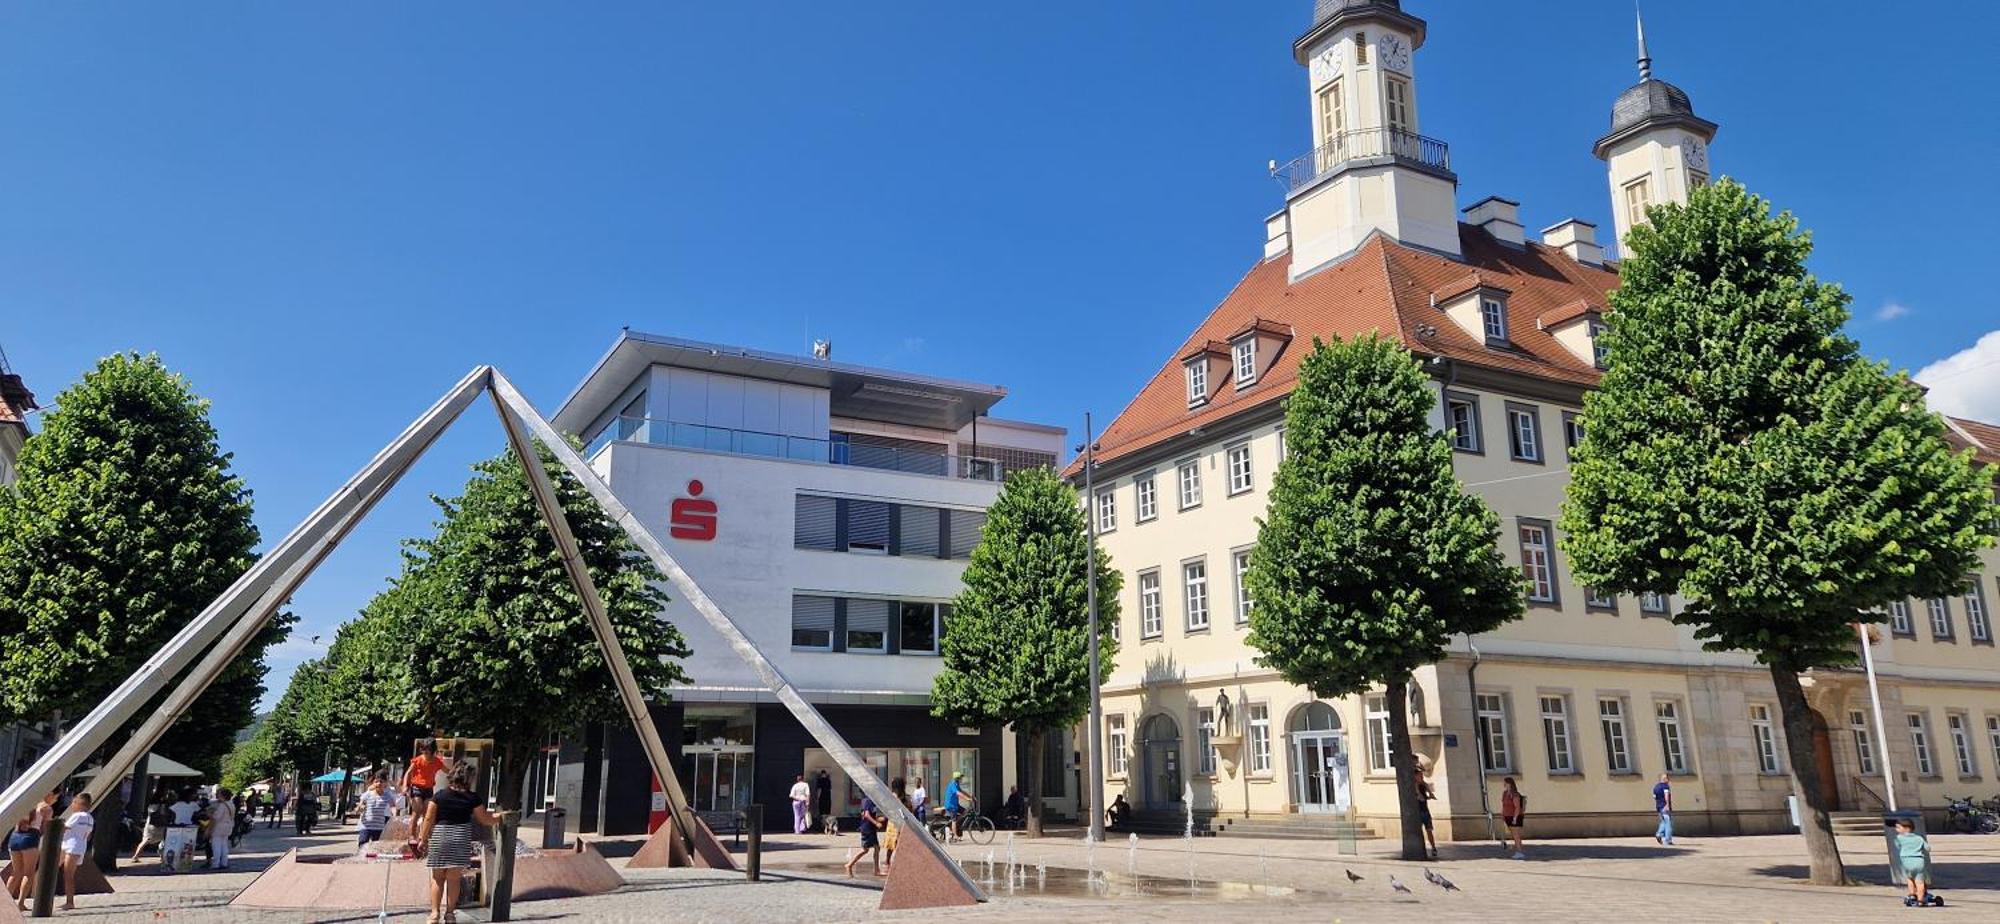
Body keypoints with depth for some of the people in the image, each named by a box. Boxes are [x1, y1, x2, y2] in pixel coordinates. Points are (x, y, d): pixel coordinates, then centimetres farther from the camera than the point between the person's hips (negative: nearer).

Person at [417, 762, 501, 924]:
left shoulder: (438, 796, 0)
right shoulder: (472, 799, -1)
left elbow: (429, 819, -1)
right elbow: (485, 819, 8)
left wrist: (423, 838, 9)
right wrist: (499, 817, 25)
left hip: (439, 838, 1)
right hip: (461, 838, -1)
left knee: (437, 878, 12)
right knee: (454, 879, 9)